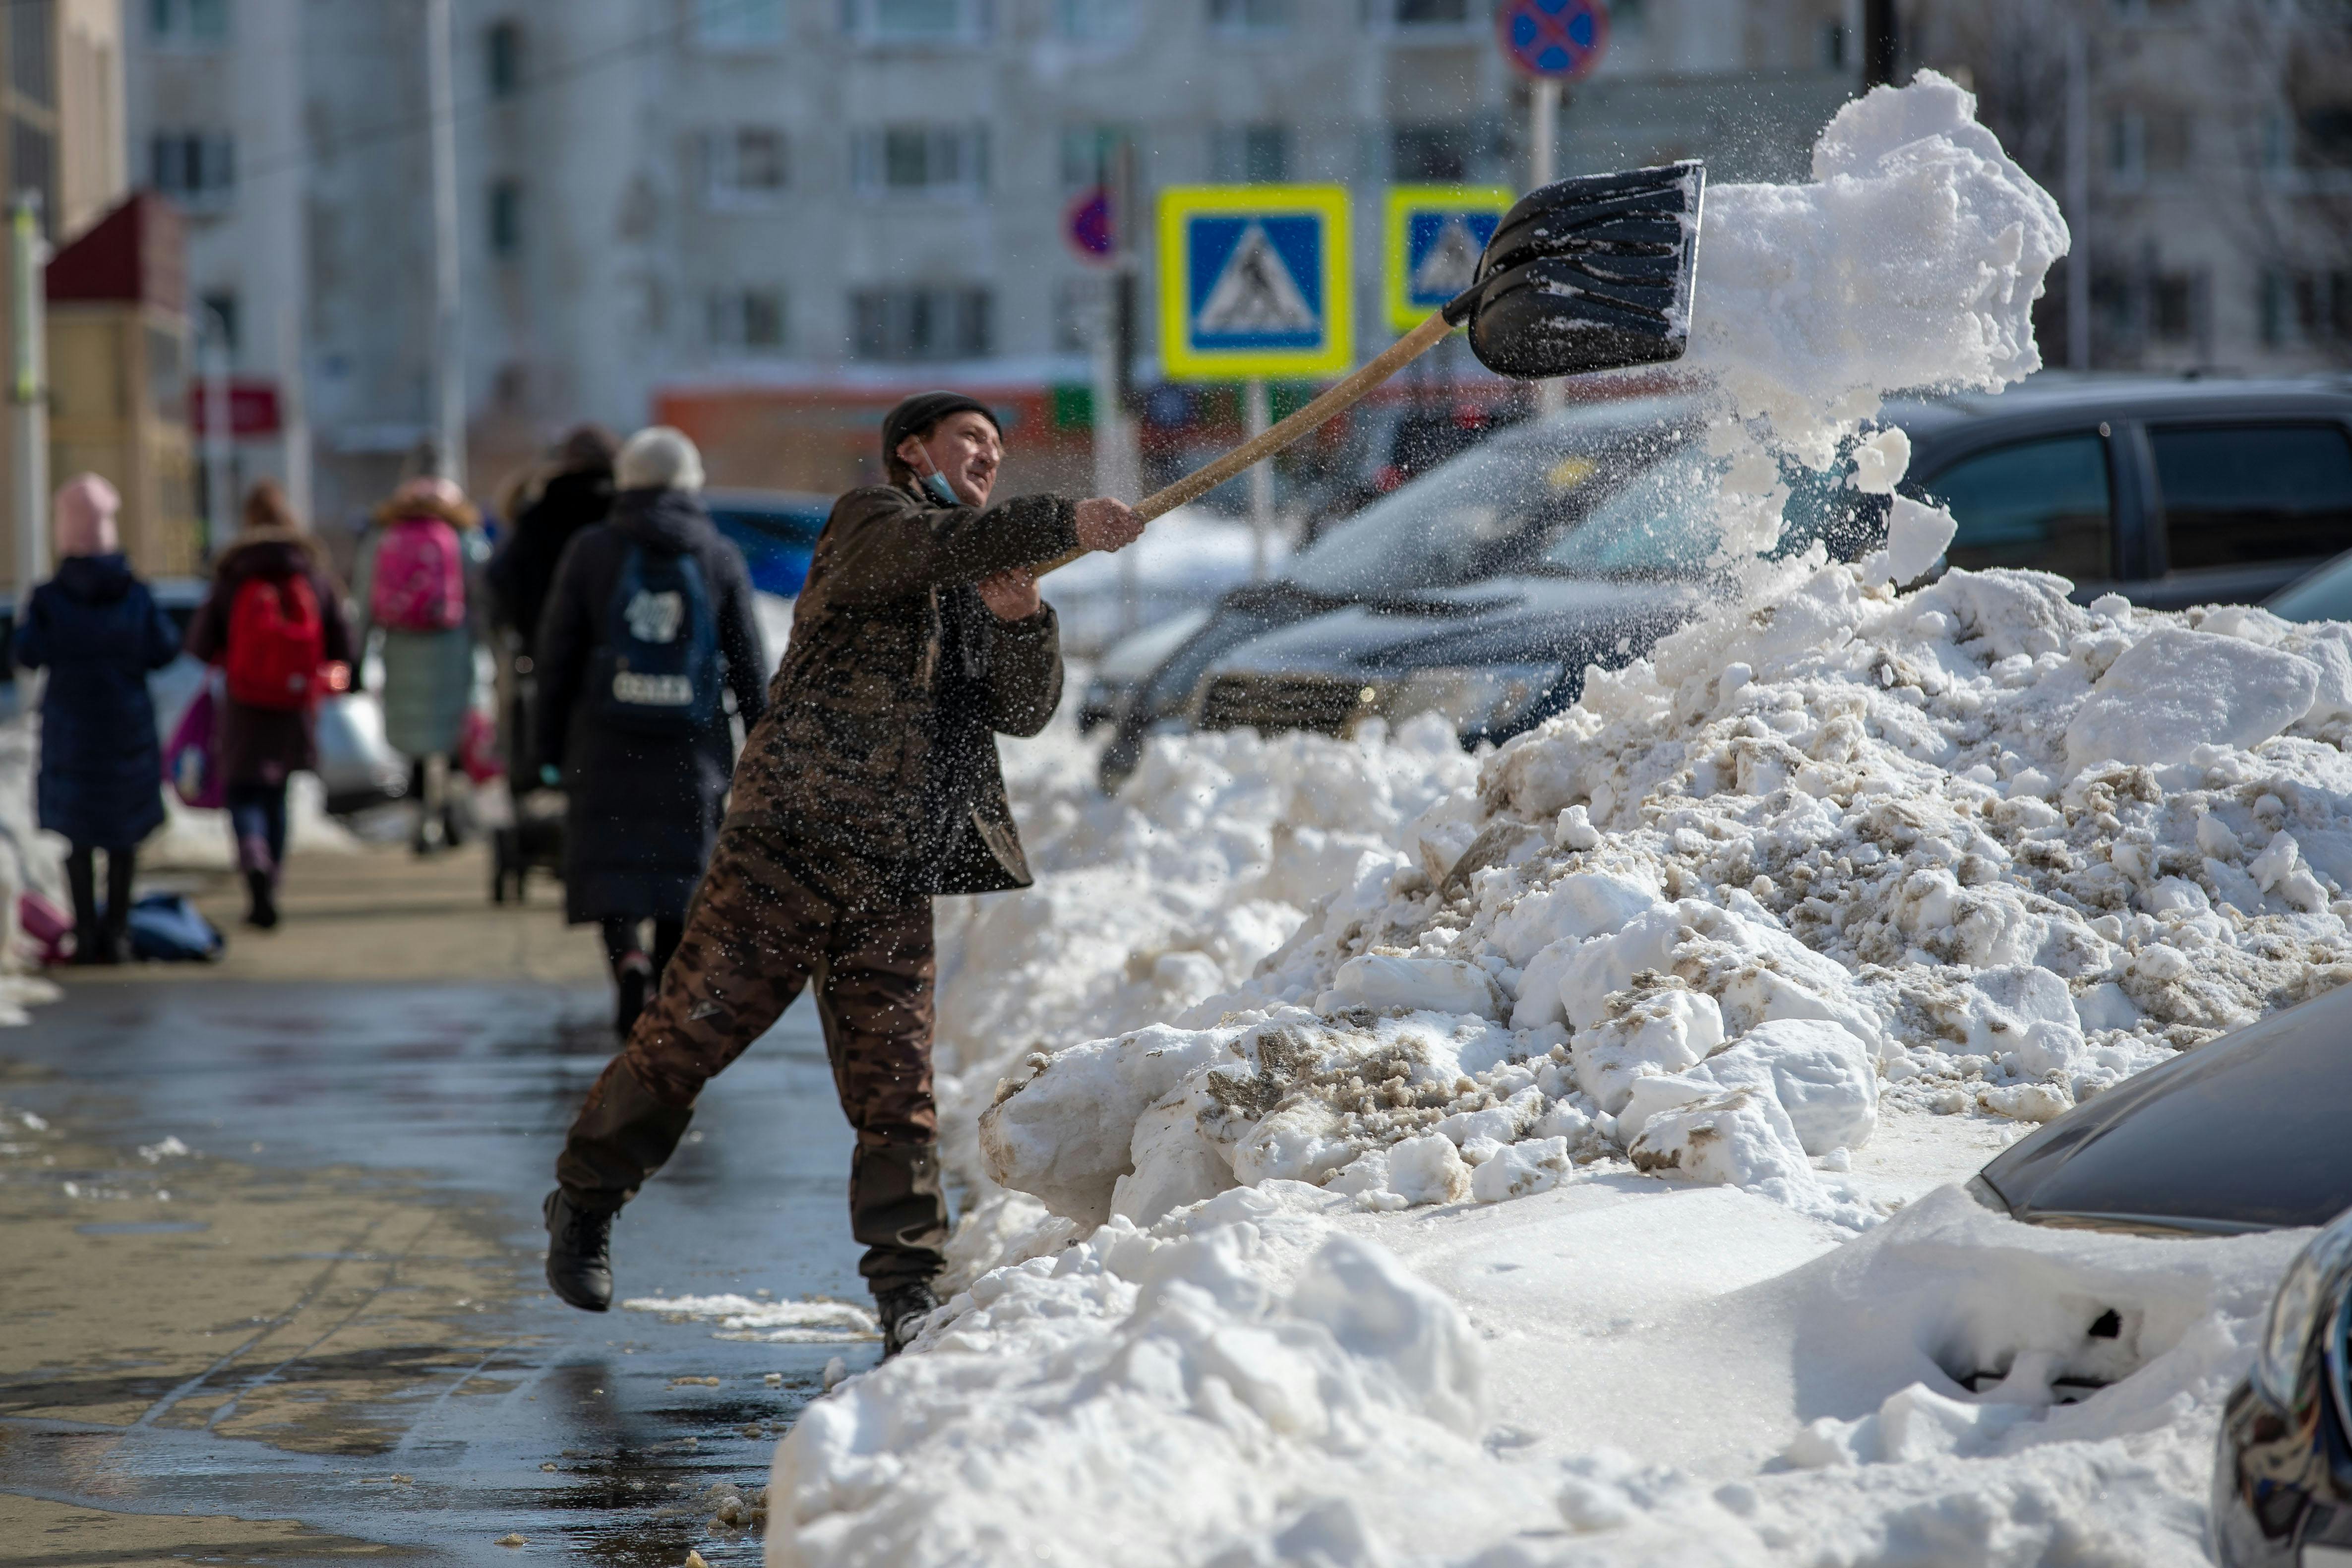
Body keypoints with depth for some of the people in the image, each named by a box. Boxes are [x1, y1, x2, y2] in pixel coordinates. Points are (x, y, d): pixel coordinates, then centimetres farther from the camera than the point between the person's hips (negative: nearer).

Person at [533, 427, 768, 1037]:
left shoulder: (591, 551, 1)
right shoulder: (721, 558, 4)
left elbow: (558, 653, 1)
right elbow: (748, 662, 5)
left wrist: (550, 745, 8)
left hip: (607, 736, -1)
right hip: (692, 741, 1)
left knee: (610, 856, 2)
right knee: (680, 860, 9)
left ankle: (627, 956, -24)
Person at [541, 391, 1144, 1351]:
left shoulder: (980, 587, 23)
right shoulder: (872, 522, 3)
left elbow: (1025, 713, 11)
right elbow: (937, 547, -21)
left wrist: (1019, 621, -7)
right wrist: (1063, 525, -29)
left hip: (894, 878, 6)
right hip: (790, 841, -6)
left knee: (895, 1084, -2)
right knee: (693, 1030, -3)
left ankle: (907, 1290, 2)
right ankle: (584, 1203, 15)